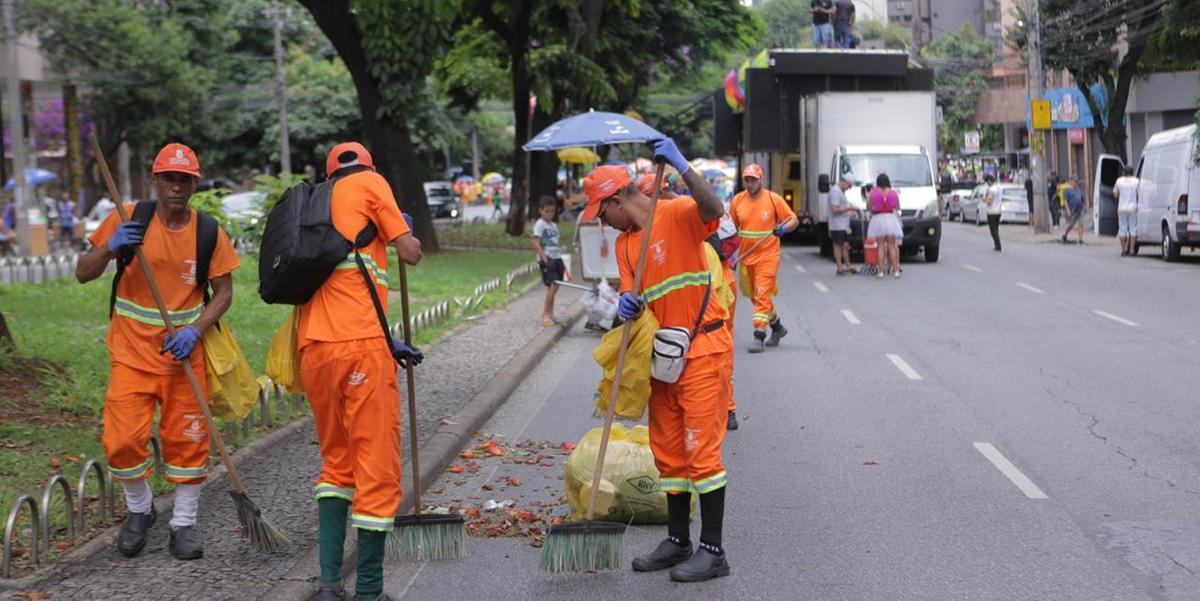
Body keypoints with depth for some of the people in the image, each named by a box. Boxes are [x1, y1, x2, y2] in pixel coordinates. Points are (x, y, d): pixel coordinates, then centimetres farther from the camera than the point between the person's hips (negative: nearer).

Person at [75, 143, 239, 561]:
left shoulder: (209, 232, -3)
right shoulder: (128, 220, -5)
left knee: (187, 439, 3)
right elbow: (83, 274, -4)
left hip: (185, 351, 1)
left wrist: (195, 330, -13)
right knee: (122, 440, -7)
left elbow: (224, 291, 3)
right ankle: (139, 509, 20)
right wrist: (110, 248, -25)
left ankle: (184, 523, 20)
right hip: (132, 351, -1)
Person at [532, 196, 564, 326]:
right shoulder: (540, 225, -5)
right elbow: (536, 244, -13)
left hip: (556, 258, 8)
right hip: (547, 259, -8)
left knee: (553, 287, 7)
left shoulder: (554, 225, 18)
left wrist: (562, 262, 20)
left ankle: (550, 315, 12)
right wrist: (544, 257, -21)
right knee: (553, 285, -16)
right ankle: (545, 314, -11)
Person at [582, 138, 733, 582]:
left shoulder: (676, 215, -11)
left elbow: (714, 209, -32)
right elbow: (632, 295, 6)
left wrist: (682, 167, -39)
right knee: (669, 452, 13)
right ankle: (678, 541, 24)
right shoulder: (624, 243, 12)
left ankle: (713, 550, -3)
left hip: (702, 350, -8)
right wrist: (626, 305, -17)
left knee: (701, 449, -8)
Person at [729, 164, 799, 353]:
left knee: (762, 295, -14)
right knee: (754, 295, 16)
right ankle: (777, 327, 35)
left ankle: (759, 336, -13)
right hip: (746, 256, 6)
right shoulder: (737, 200, 3)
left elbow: (794, 220, -3)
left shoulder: (773, 199, -8)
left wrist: (783, 228, -24)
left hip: (768, 255, -6)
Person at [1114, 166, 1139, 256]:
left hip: (1122, 208, 2)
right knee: (1133, 228, 2)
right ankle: (1132, 249, -4)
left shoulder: (1119, 180, 1)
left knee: (1122, 229, 6)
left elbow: (1115, 192, 0)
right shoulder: (1136, 181, -3)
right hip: (1132, 207, -2)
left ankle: (1123, 249, 4)